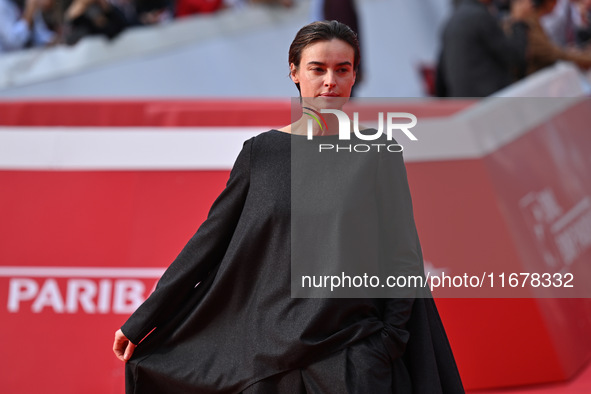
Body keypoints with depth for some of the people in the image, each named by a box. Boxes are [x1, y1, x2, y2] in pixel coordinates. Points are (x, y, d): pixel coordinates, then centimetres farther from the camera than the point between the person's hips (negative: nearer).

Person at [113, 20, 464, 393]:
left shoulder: (377, 153, 3)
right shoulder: (262, 151, 6)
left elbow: (402, 257, 3)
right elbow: (210, 240, 8)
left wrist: (389, 343, -8)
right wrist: (141, 323, 7)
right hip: (271, 357, 2)